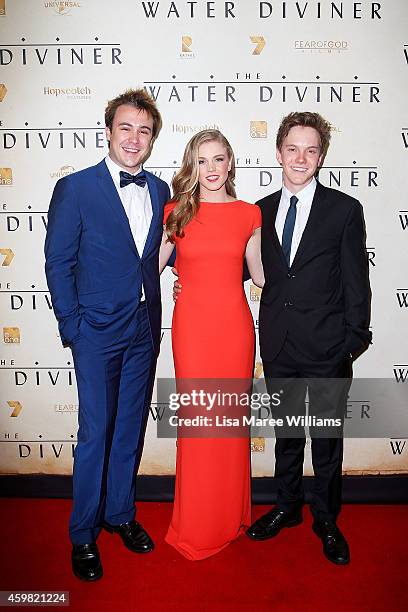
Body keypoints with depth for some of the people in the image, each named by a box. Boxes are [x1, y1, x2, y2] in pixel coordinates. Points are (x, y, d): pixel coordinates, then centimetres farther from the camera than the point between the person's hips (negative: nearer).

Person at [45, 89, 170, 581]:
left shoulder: (159, 190, 8)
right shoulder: (74, 188, -6)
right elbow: (58, 264, -6)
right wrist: (71, 327, -9)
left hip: (145, 328, 5)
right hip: (97, 330, -4)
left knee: (131, 428, 15)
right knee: (95, 433, 3)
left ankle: (121, 513, 35)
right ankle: (84, 534, 24)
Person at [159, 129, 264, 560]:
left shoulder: (250, 214, 6)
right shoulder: (175, 212, 3)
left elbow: (258, 272, 14)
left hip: (234, 324, 1)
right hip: (191, 325, -1)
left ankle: (231, 515, 33)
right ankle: (196, 528, 25)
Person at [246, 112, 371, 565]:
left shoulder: (345, 210, -4)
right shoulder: (261, 210, 6)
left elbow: (356, 282, -4)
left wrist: (354, 339, -7)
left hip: (326, 345, -3)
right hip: (278, 344, 3)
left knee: (327, 437, 12)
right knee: (286, 432, 18)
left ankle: (326, 520, 33)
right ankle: (287, 506, 39)